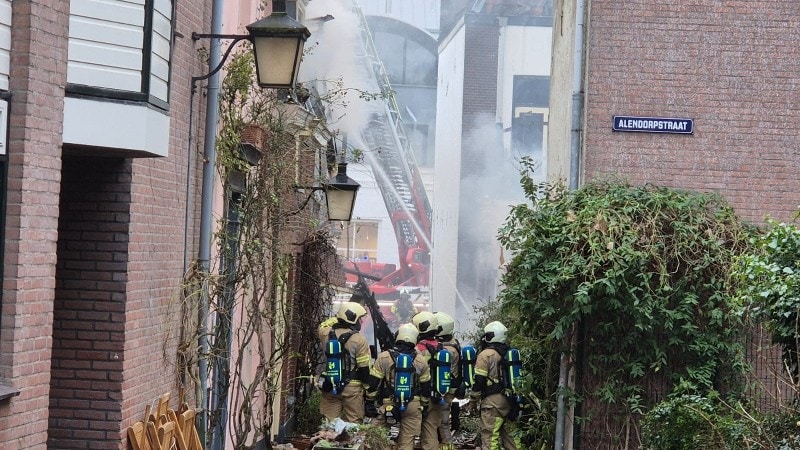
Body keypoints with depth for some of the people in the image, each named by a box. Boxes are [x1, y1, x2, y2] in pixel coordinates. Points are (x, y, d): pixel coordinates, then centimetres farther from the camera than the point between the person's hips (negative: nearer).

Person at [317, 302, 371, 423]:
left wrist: (339, 317, 22)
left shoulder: (327, 334, -2)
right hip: (352, 388, -4)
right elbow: (365, 368, -10)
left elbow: (322, 326, 26)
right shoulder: (359, 339, -13)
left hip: (329, 387, 4)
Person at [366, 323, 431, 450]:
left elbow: (373, 383, -5)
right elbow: (426, 387, 8)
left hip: (388, 405, -2)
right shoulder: (421, 361, 1)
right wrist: (424, 405, 20)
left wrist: (370, 401, 6)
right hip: (412, 407, 2)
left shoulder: (383, 358, -7)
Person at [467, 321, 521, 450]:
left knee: (489, 436, -7)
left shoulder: (486, 355, -10)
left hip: (492, 401, -8)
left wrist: (473, 401, -2)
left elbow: (479, 381, -11)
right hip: (507, 399, 8)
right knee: (506, 433, 14)